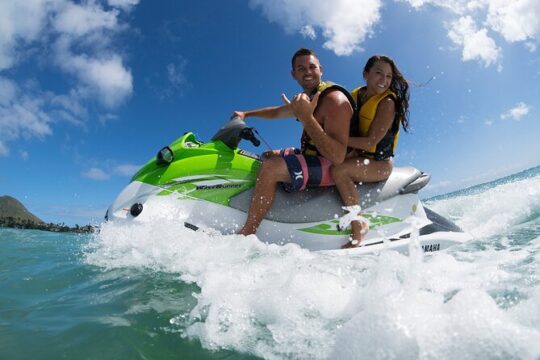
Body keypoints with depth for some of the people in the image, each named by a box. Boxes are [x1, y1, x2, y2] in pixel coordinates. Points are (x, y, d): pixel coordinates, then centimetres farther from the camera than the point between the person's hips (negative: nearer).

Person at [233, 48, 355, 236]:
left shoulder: (334, 99, -20)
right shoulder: (308, 99, 10)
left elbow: (338, 157, -32)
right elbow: (277, 112, 28)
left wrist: (306, 118, -37)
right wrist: (246, 114, 26)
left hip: (331, 166, -10)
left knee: (270, 167, -29)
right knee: (269, 155, 23)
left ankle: (246, 234, -17)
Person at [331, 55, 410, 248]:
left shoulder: (387, 102, -11)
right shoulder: (355, 95, 8)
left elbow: (371, 142, -20)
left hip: (378, 163, -7)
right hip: (357, 157, 7)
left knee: (339, 170, -32)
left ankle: (358, 224, -23)